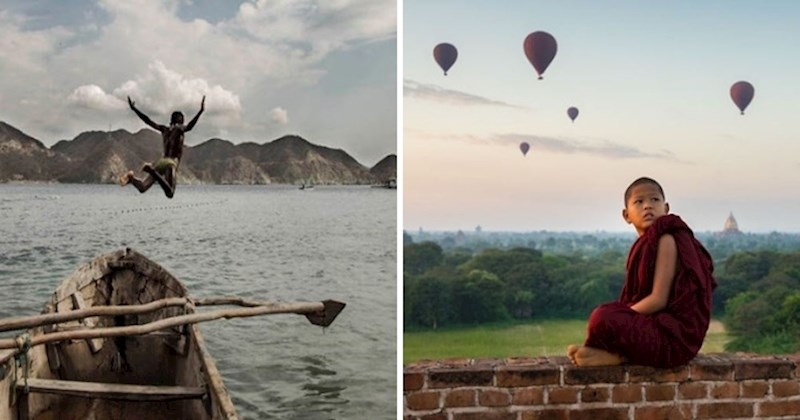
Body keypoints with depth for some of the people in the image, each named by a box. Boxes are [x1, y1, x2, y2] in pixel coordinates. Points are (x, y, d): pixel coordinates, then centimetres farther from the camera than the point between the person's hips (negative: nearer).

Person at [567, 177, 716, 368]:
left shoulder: (666, 239, -10)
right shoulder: (645, 245, 16)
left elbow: (658, 299, -16)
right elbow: (638, 297, 14)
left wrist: (618, 319, -10)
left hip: (674, 335, -10)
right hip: (658, 326, 10)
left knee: (603, 318, -29)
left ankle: (615, 355, -2)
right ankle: (621, 353, 0)